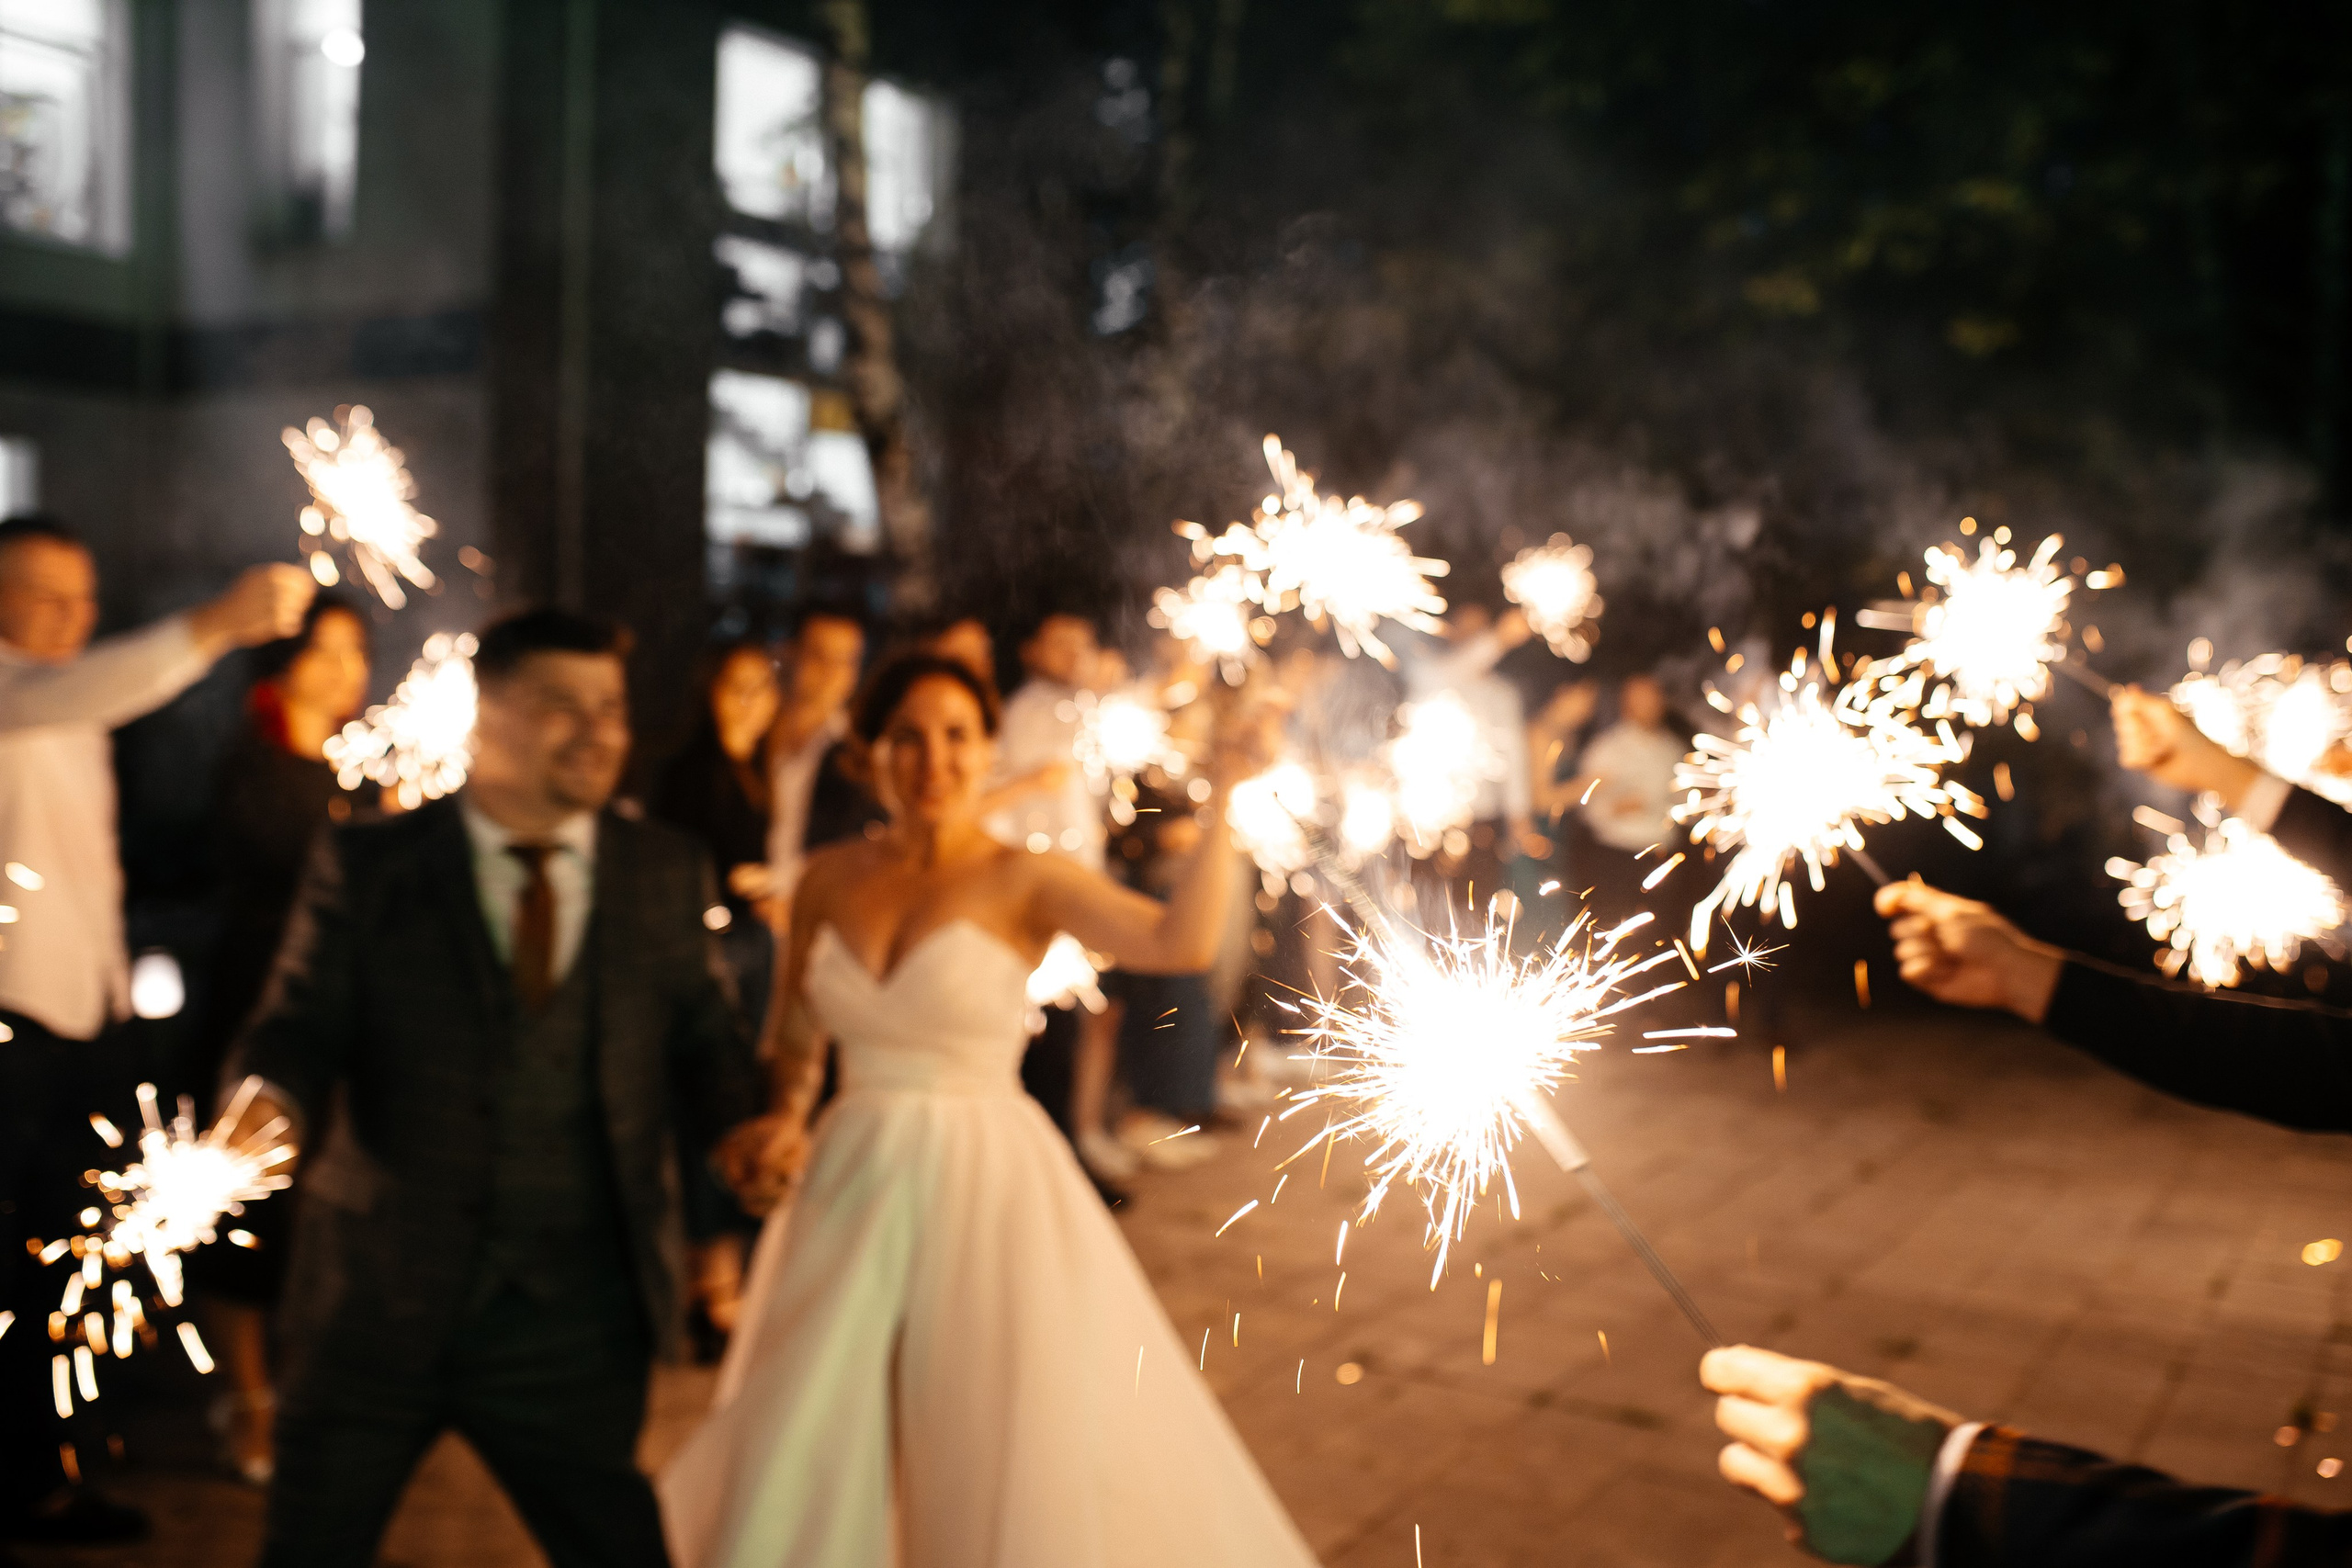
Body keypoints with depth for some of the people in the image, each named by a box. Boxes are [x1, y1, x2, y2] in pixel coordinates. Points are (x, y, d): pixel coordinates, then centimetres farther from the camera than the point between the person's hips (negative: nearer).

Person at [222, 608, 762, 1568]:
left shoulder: (667, 873, 4)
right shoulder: (367, 865, -2)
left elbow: (700, 1044, 7)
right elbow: (300, 1028, -5)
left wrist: (743, 1129, -13)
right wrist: (272, 1106, -27)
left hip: (575, 1312, 1)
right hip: (382, 1298, -1)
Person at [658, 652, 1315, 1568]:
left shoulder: (1025, 882, -10)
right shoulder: (830, 880, 3)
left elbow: (1182, 941, -27)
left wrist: (1220, 800, -32)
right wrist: (785, 1113, 8)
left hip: (989, 1187, -4)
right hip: (854, 1187, 4)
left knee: (1031, 1472, 5)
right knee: (805, 1458, 13)